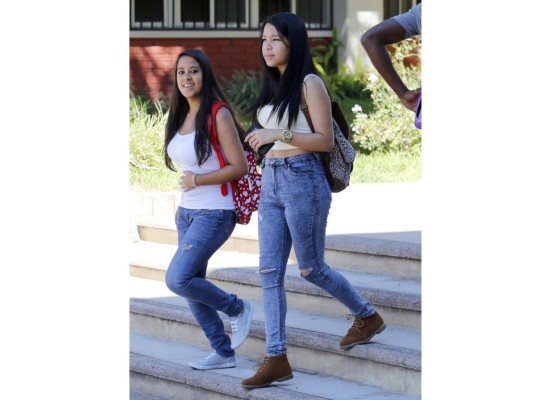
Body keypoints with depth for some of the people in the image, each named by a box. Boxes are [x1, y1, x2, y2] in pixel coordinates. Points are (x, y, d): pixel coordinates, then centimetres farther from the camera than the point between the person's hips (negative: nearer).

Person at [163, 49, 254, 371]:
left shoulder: (218, 116, -12)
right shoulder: (182, 117, 10)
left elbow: (240, 167, -16)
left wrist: (197, 181, -14)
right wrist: (183, 206, 16)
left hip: (214, 213, -8)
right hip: (187, 213, 8)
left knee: (178, 279, -18)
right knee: (192, 286, 7)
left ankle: (238, 308, 4)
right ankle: (224, 353, 19)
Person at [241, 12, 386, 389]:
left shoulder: (310, 84, -9)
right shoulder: (274, 86, 14)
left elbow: (326, 140, -13)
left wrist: (278, 134, -21)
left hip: (303, 180, -8)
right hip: (272, 181, 8)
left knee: (311, 268, 3)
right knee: (270, 271, 0)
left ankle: (368, 316, 27)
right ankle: (277, 359, 0)